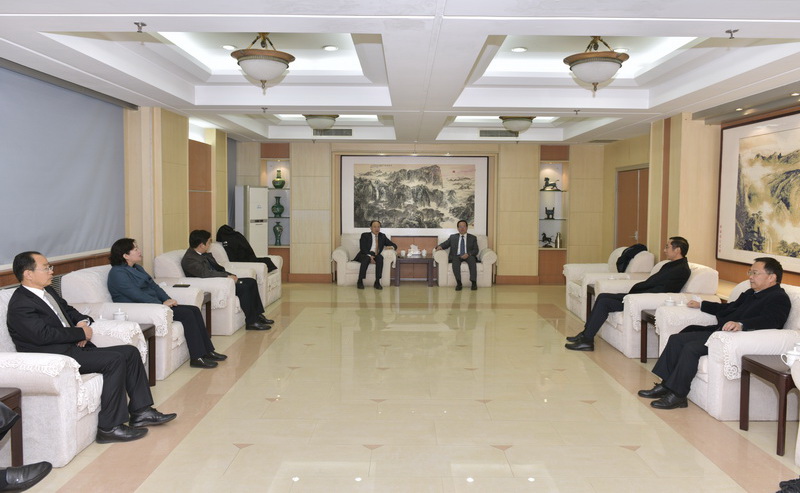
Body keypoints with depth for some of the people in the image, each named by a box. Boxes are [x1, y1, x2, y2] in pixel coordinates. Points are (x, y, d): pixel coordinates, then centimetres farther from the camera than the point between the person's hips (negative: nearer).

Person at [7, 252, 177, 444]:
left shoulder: (48, 291, 15)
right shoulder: (20, 305, -14)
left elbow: (68, 310, 26)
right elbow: (43, 334, -23)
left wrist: (83, 322, 3)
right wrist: (81, 333, -13)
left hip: (73, 347, 10)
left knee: (130, 352, 1)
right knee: (114, 360, -25)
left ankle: (140, 411, 3)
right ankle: (109, 427, -18)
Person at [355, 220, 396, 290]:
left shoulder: (382, 236, 15)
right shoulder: (365, 235, 2)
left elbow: (394, 245, 15)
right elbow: (363, 248, -11)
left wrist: (391, 247, -10)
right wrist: (370, 256, -26)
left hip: (375, 256, 3)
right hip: (364, 255, -3)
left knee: (380, 257, -31)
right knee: (367, 258, -38)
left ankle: (377, 282, -32)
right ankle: (360, 281, -32)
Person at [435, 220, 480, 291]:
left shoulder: (473, 238, 16)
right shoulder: (453, 237, 21)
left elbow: (476, 250, 6)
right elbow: (445, 244, 12)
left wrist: (468, 254, -15)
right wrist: (439, 246, -13)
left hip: (468, 256, 0)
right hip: (456, 256, 0)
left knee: (472, 259, -35)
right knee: (455, 260, -35)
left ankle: (474, 283, -38)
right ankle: (458, 283, -38)